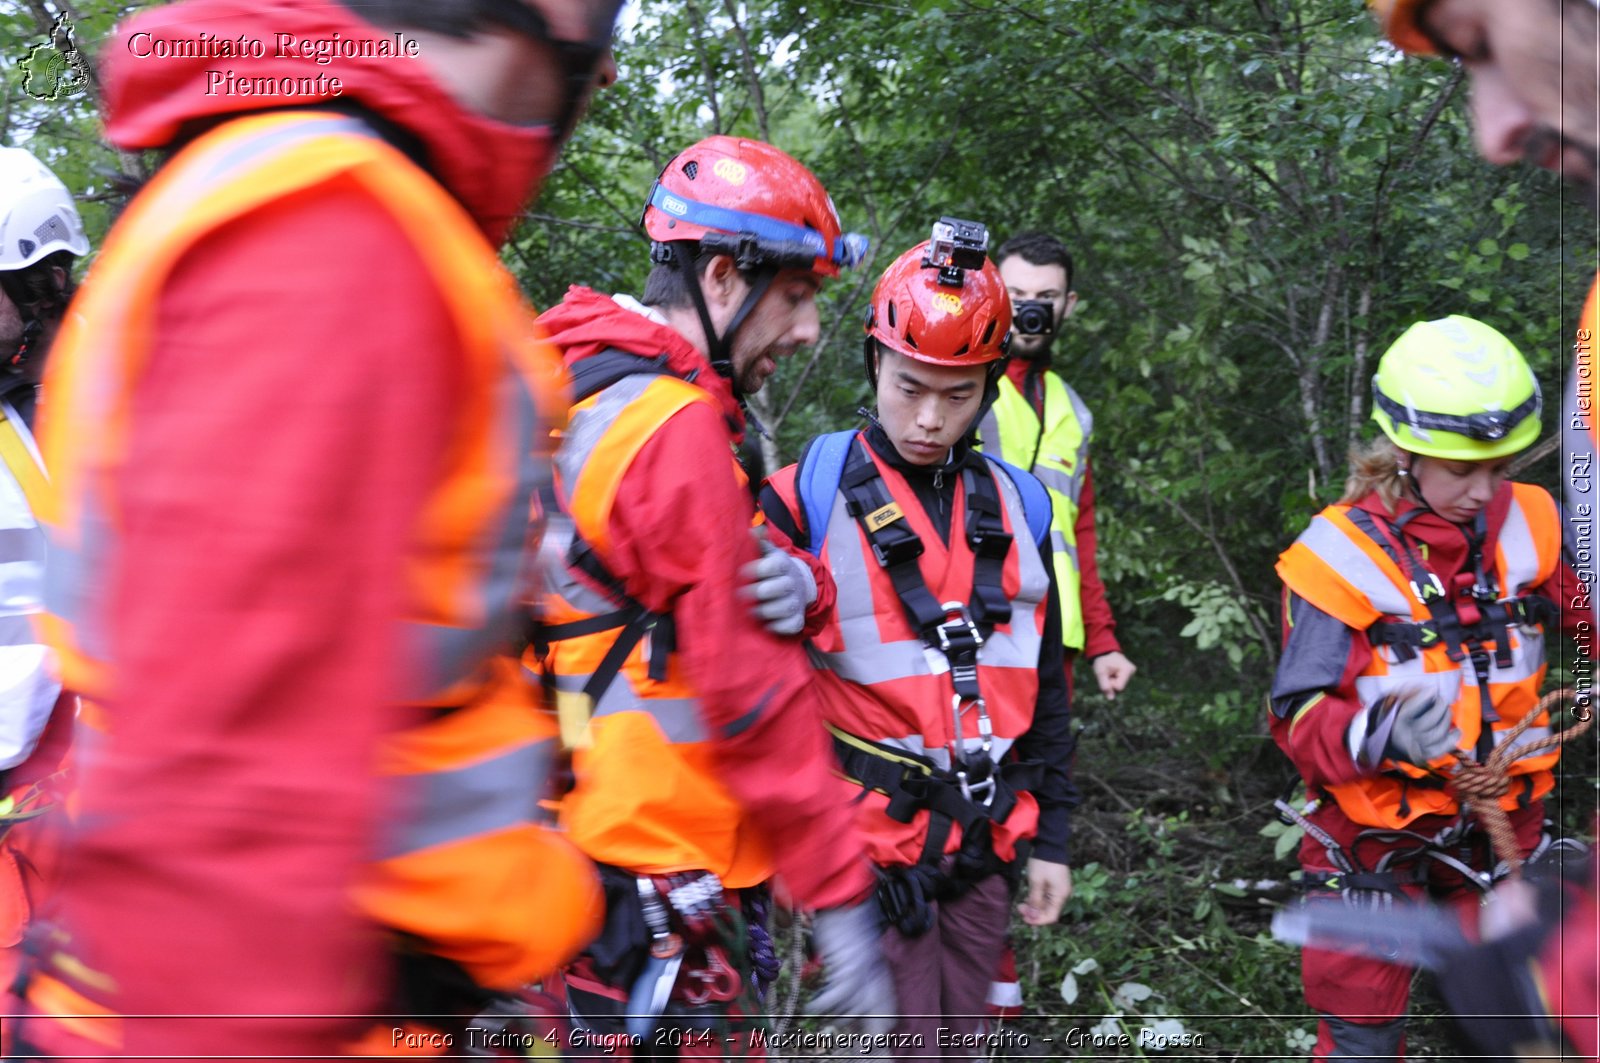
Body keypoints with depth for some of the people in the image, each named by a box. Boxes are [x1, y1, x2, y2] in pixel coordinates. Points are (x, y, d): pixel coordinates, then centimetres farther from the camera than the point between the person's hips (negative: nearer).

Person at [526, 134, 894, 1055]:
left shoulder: (585, 393, 12)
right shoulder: (677, 431, -18)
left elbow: (715, 591, 12)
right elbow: (747, 692, -20)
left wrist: (796, 588, -13)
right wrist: (840, 894, -16)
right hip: (660, 883, -10)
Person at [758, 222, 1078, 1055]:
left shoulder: (1015, 508, 10)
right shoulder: (809, 496, -6)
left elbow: (1044, 687, 16)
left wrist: (1050, 837, 16)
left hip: (987, 845, 5)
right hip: (869, 845, -5)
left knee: (956, 1038, 13)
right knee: (901, 1041, -6)